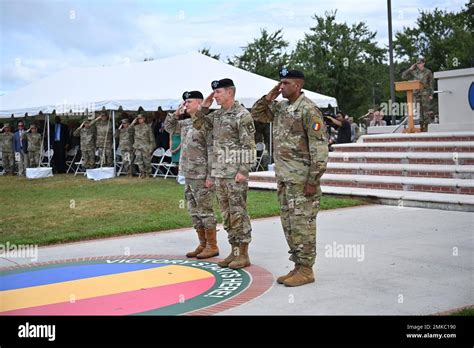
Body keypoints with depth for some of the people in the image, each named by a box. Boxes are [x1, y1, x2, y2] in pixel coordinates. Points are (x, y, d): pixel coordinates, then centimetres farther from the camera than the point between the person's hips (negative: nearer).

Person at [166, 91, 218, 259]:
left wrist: (210, 176, -21)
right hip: (188, 175, 9)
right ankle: (202, 244, 22)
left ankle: (212, 246, 6)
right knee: (194, 211, 13)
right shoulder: (185, 123, 13)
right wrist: (176, 114, 10)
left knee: (205, 210, -3)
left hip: (201, 176, -9)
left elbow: (212, 151, -17)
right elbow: (169, 127, 28)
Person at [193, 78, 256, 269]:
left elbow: (248, 145, -14)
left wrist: (243, 171, -20)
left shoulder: (242, 115, -10)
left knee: (238, 213, -3)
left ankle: (243, 254, 4)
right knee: (227, 214, 11)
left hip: (235, 173, -8)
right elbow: (198, 125, 22)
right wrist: (204, 107, 9)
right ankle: (234, 251, 19)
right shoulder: (217, 115, 13)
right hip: (219, 173, 8)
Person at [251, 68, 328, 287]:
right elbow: (256, 114, 25)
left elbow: (319, 148, -17)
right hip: (283, 178, 9)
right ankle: (298, 266, 21)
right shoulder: (280, 108, 12)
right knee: (289, 224, 12)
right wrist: (269, 97, 7)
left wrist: (313, 181, -19)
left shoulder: (309, 110, -13)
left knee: (302, 223, -3)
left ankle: (306, 270, 6)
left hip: (302, 179, -9)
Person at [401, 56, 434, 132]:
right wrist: (410, 69, 0)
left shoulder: (428, 72, 1)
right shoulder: (414, 72, 8)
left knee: (426, 110, -5)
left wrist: (431, 94, -6)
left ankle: (426, 127, -3)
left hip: (425, 93, -3)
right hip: (417, 93, 3)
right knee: (419, 110, 3)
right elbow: (403, 76, 7)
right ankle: (421, 127, 8)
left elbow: (431, 84, 0)